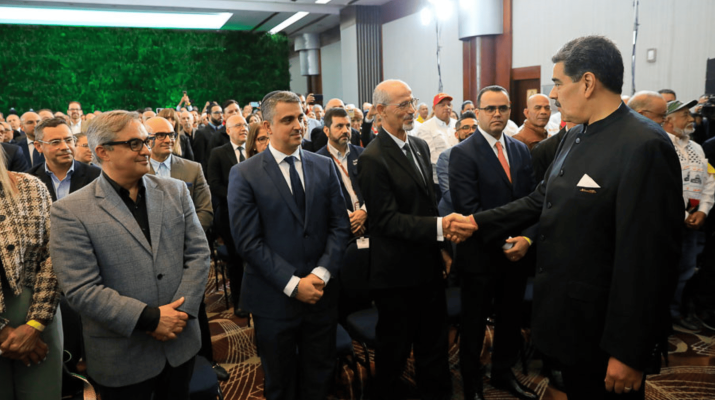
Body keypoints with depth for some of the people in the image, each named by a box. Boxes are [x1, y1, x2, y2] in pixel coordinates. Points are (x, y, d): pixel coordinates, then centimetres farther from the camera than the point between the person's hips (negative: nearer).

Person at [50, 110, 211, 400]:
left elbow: (198, 253, 0)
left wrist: (182, 311, -11)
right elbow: (80, 289, -16)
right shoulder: (70, 212, -11)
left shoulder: (176, 191, 2)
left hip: (181, 341, 4)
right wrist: (150, 318, -19)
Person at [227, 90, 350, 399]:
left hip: (322, 293, 3)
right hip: (275, 300, -2)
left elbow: (340, 226, 1)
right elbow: (249, 242, -12)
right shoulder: (244, 174, -7)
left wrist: (322, 273, -12)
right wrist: (292, 284, -16)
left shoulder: (324, 167, 4)